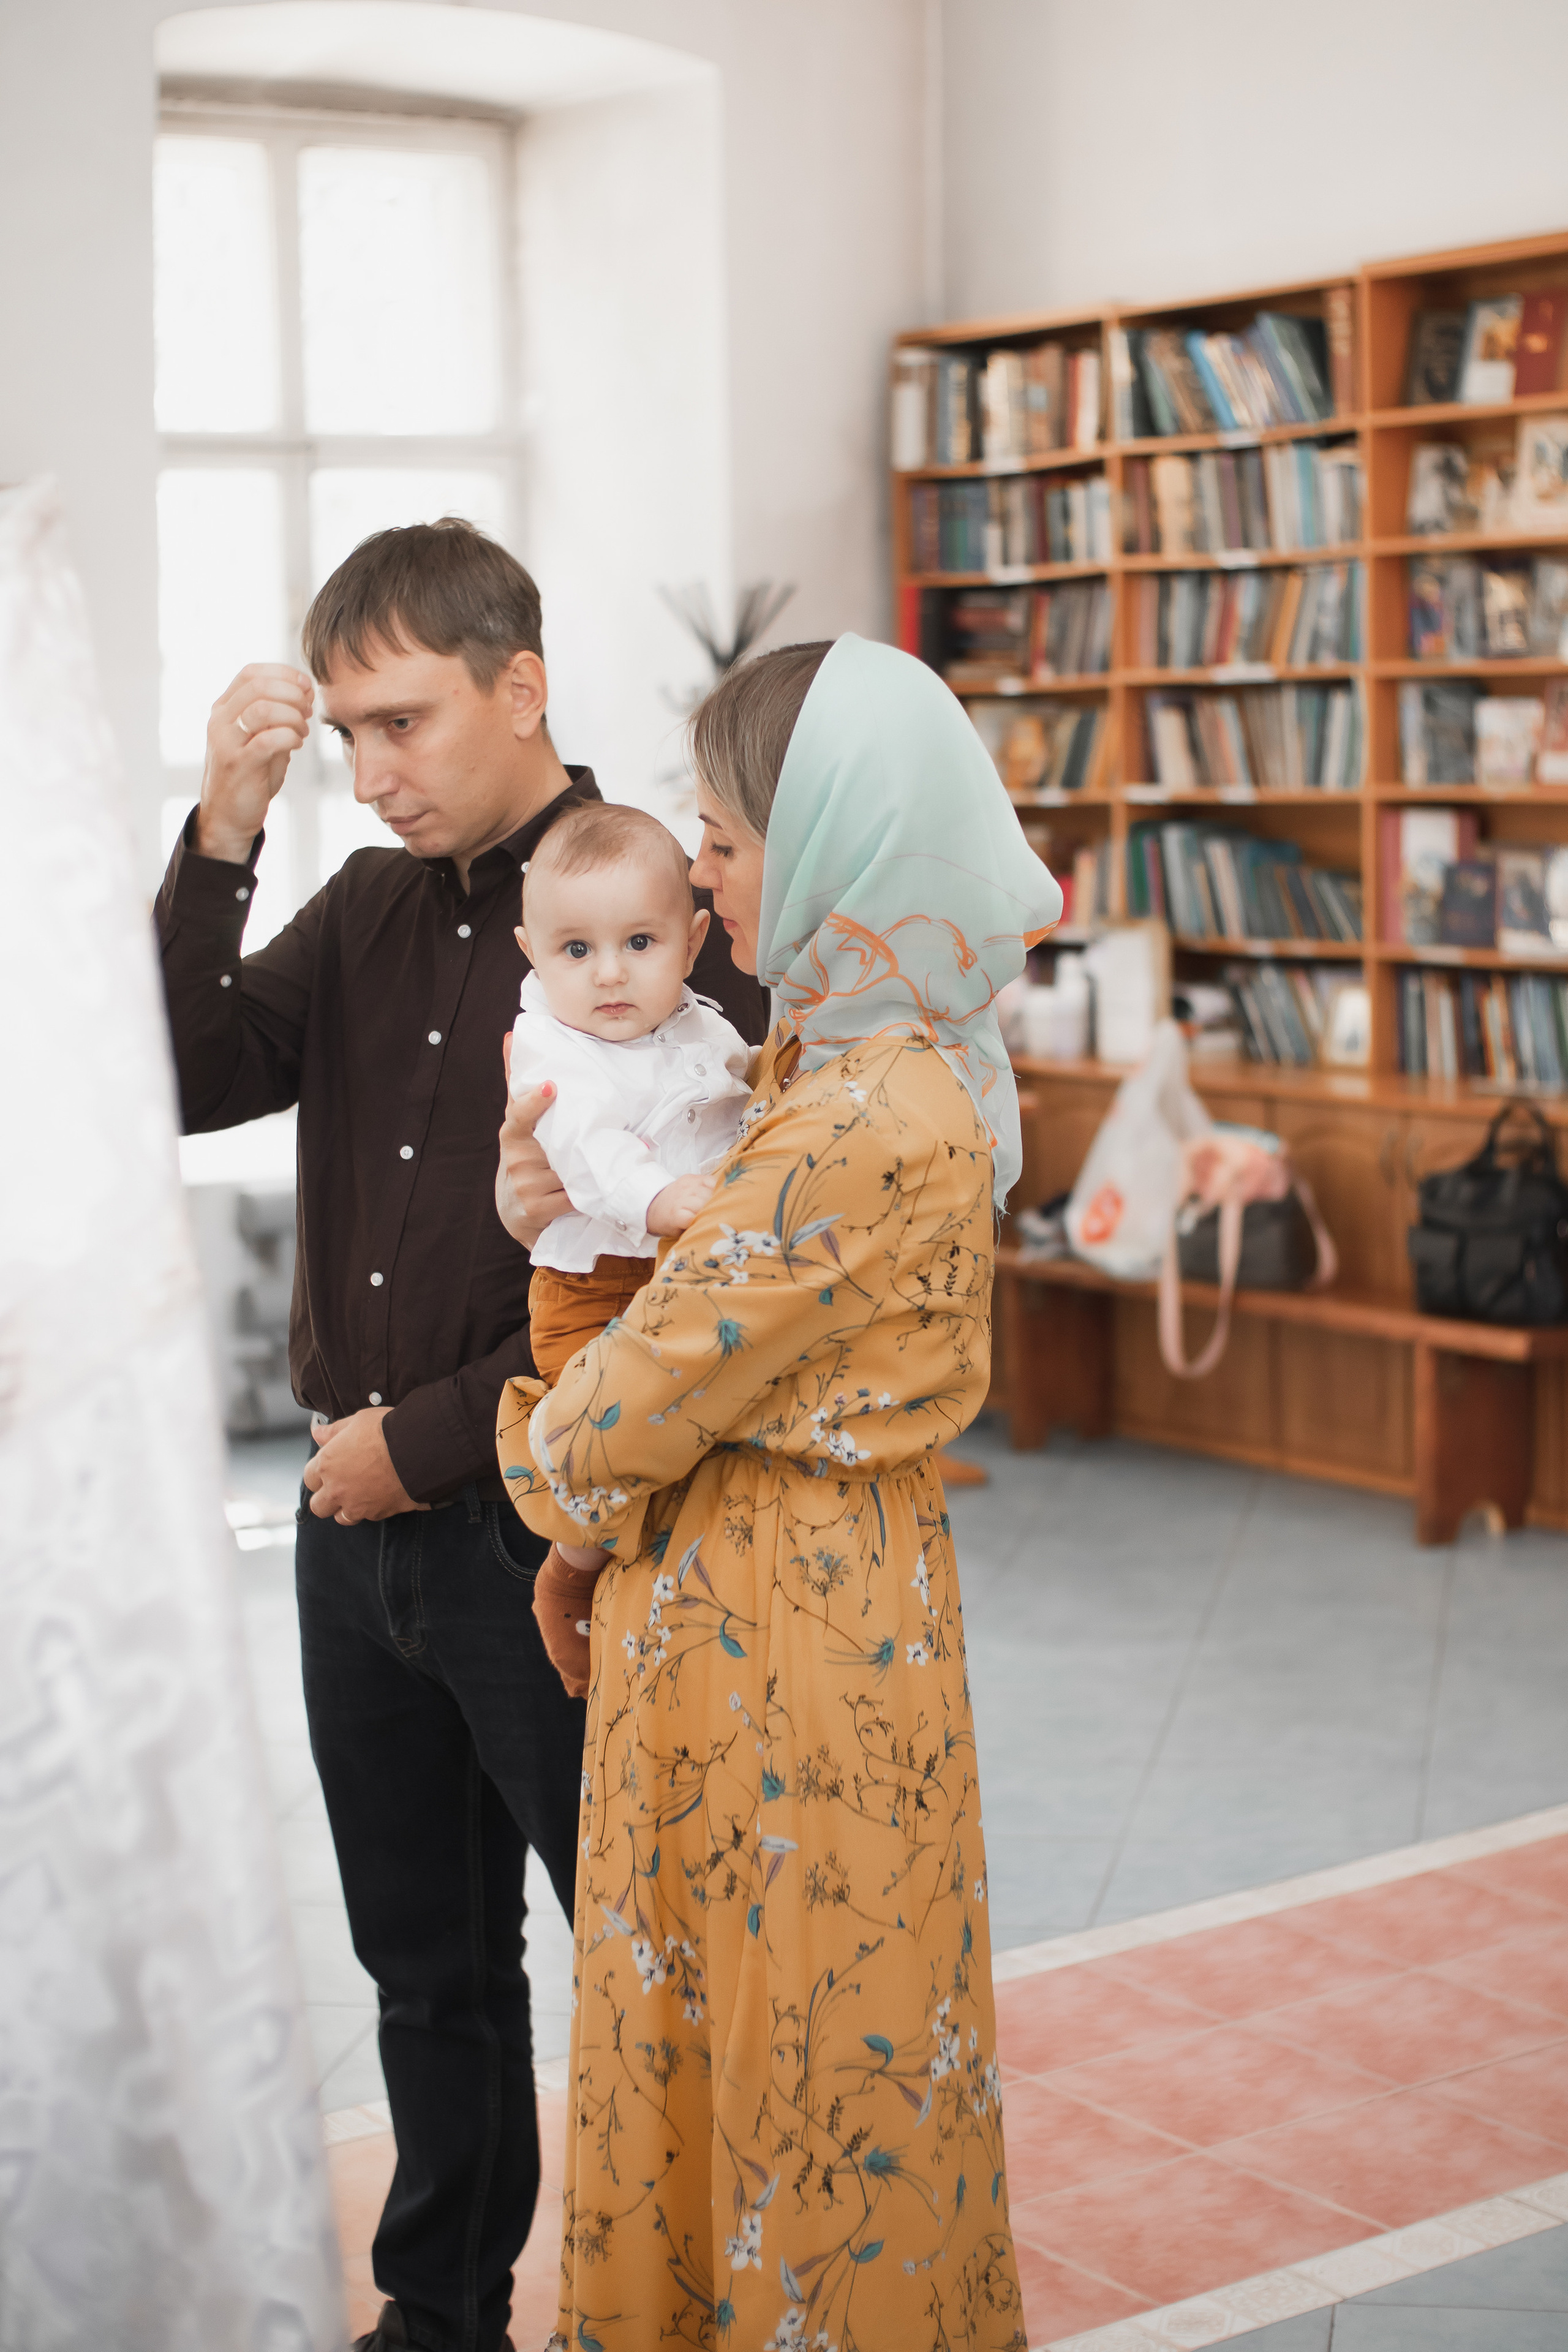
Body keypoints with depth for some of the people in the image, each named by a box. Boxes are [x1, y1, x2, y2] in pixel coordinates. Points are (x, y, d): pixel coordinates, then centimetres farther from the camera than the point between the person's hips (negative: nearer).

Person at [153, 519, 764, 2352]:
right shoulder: (367, 905, 9)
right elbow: (184, 1083, 0)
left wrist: (425, 1440, -13)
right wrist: (221, 832, -9)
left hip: (549, 1531, -6)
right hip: (359, 1524, 7)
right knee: (429, 1969, 20)